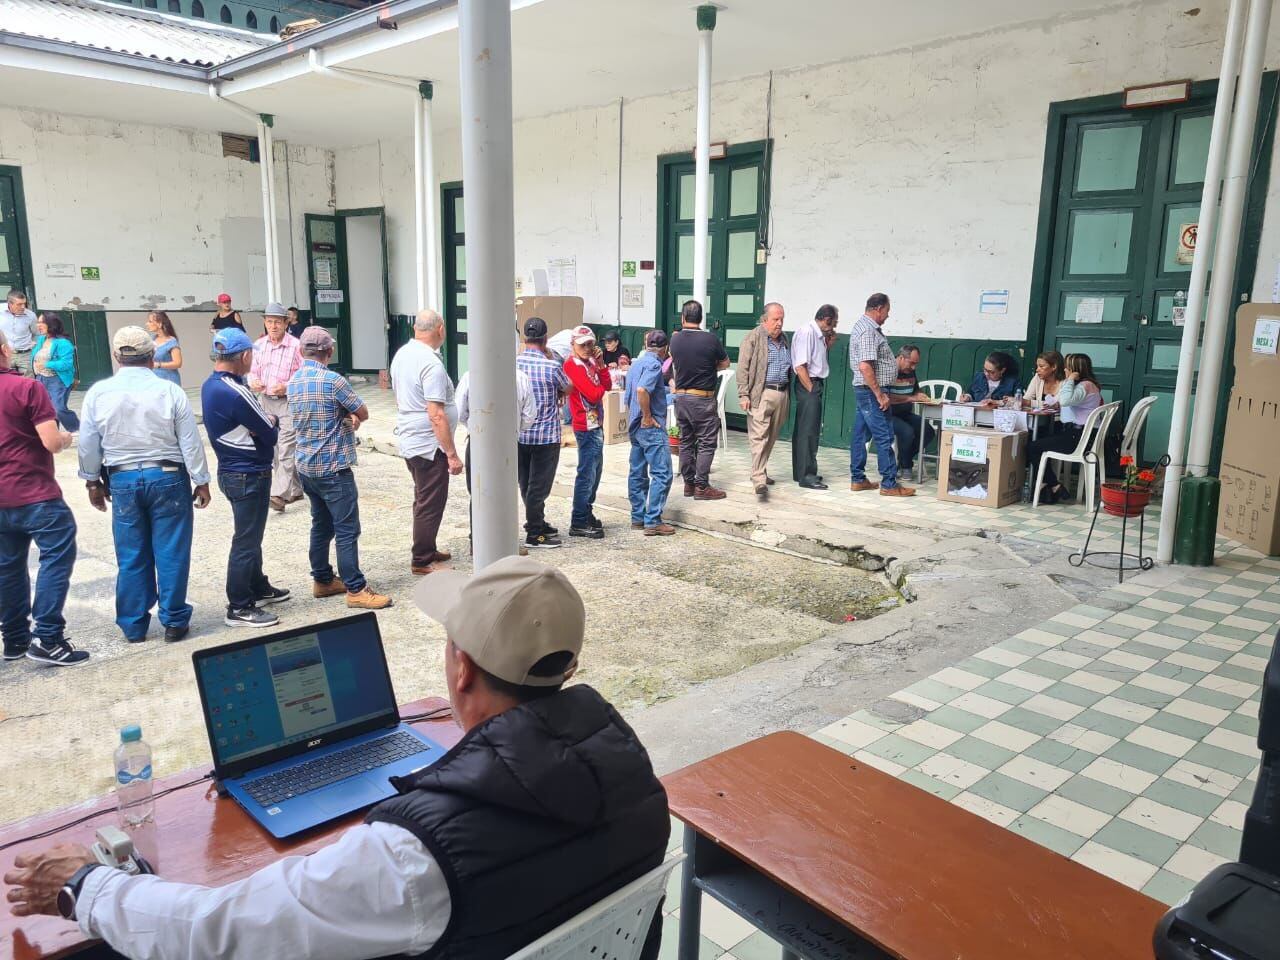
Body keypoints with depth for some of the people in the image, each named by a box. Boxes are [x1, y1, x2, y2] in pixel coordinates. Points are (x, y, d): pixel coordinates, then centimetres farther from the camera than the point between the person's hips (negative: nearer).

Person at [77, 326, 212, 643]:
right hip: (168, 478, -2)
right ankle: (174, 622, 12)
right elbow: (191, 443, -7)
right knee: (171, 553, 6)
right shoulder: (170, 391, -10)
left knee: (131, 557, 11)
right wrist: (201, 481, 2)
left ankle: (133, 626, 21)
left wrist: (92, 480, 17)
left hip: (122, 480, 2)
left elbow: (88, 445, 4)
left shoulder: (98, 392, -3)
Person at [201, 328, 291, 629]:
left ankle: (258, 588, 36)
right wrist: (271, 421, 5)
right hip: (249, 475, -10)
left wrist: (263, 422, -11)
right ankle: (239, 608, 7)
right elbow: (270, 434, -17)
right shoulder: (236, 393, -24)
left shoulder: (211, 385, 7)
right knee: (246, 540, -1)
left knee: (251, 535, 22)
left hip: (232, 470, 10)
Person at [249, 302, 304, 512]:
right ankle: (295, 490, 24)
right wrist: (253, 382, -5)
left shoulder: (295, 346, -11)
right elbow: (252, 371, 16)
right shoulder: (258, 345, 6)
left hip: (288, 402, -6)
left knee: (286, 450, -12)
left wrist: (286, 387, -22)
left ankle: (280, 495, -15)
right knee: (273, 452, 12)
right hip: (265, 401, 7)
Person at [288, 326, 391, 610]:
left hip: (307, 466, 8)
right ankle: (356, 589, -3)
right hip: (333, 467, -8)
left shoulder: (293, 382, 8)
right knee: (347, 530, -5)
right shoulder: (332, 380, -16)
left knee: (321, 525, 17)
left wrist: (346, 417, 3)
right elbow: (363, 413, -6)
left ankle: (322, 580, 25)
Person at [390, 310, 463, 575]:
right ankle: (421, 561, 11)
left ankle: (427, 551, 32)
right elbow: (436, 415, -25)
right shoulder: (431, 364, -22)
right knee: (431, 504, 2)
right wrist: (452, 454, -21)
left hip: (408, 441, 9)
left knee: (424, 500, 21)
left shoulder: (401, 354, 6)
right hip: (429, 444, -9)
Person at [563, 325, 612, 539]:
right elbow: (593, 394, -20)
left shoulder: (589, 363, 15)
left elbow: (607, 385, 7)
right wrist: (600, 388, 0)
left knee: (595, 471, 17)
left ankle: (586, 514, 28)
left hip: (596, 424, 10)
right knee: (587, 473, -8)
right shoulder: (573, 365, -13)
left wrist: (601, 364, -3)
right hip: (586, 426, -10)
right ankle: (578, 523, -5)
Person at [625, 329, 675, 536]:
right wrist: (647, 417, -19)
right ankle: (653, 521, -9)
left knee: (637, 473, 12)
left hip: (635, 427, 10)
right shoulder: (654, 364, -13)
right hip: (651, 427, -10)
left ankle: (638, 518, 18)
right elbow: (642, 390, -29)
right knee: (662, 474, -7)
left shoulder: (636, 364, 15)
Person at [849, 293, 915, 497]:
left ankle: (857, 479, 17)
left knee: (861, 435, 12)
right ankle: (889, 484, -3)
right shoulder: (868, 331, -17)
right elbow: (865, 366, -26)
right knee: (884, 437, -6)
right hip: (871, 391, -11)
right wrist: (879, 394, -22)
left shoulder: (865, 326, 15)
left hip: (865, 391, 11)